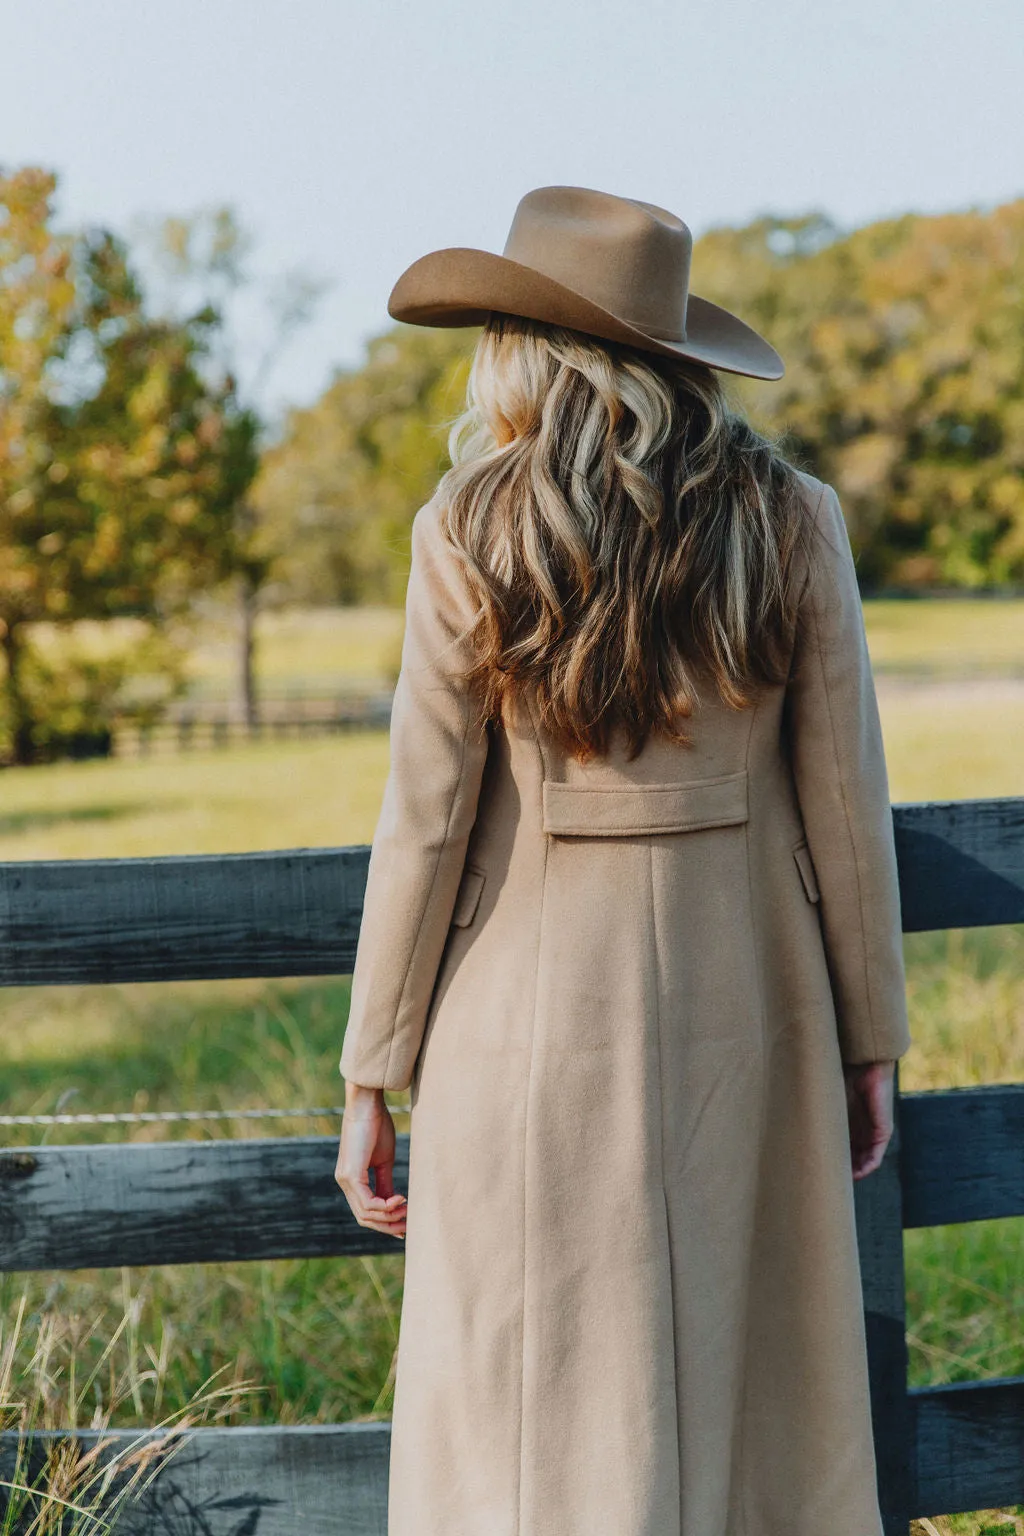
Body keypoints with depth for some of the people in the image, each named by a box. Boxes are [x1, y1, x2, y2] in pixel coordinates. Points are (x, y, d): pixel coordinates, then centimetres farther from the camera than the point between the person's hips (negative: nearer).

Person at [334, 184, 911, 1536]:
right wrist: (871, 1044, 11)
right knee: (764, 1417, 14)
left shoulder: (472, 529, -7)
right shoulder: (791, 521, -1)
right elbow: (846, 801, 1)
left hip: (537, 1008, -2)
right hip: (746, 1014, 2)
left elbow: (427, 817, -7)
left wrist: (371, 1078, 0)